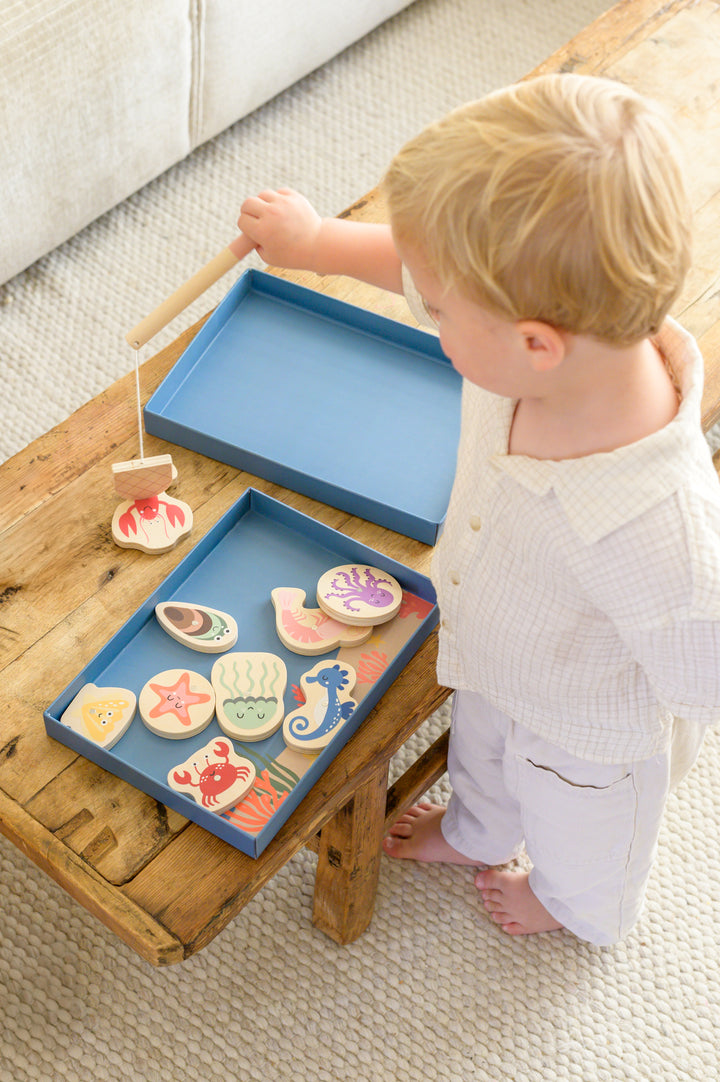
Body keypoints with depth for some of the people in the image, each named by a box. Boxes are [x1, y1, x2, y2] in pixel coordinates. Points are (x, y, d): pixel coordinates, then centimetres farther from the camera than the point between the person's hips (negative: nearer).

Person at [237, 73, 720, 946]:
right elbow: (436, 270, -9)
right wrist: (318, 240, 2)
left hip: (588, 735, -5)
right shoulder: (567, 325, -31)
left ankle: (583, 914, 70)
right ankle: (479, 836, 75)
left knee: (578, 840, 33)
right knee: (480, 756, 39)